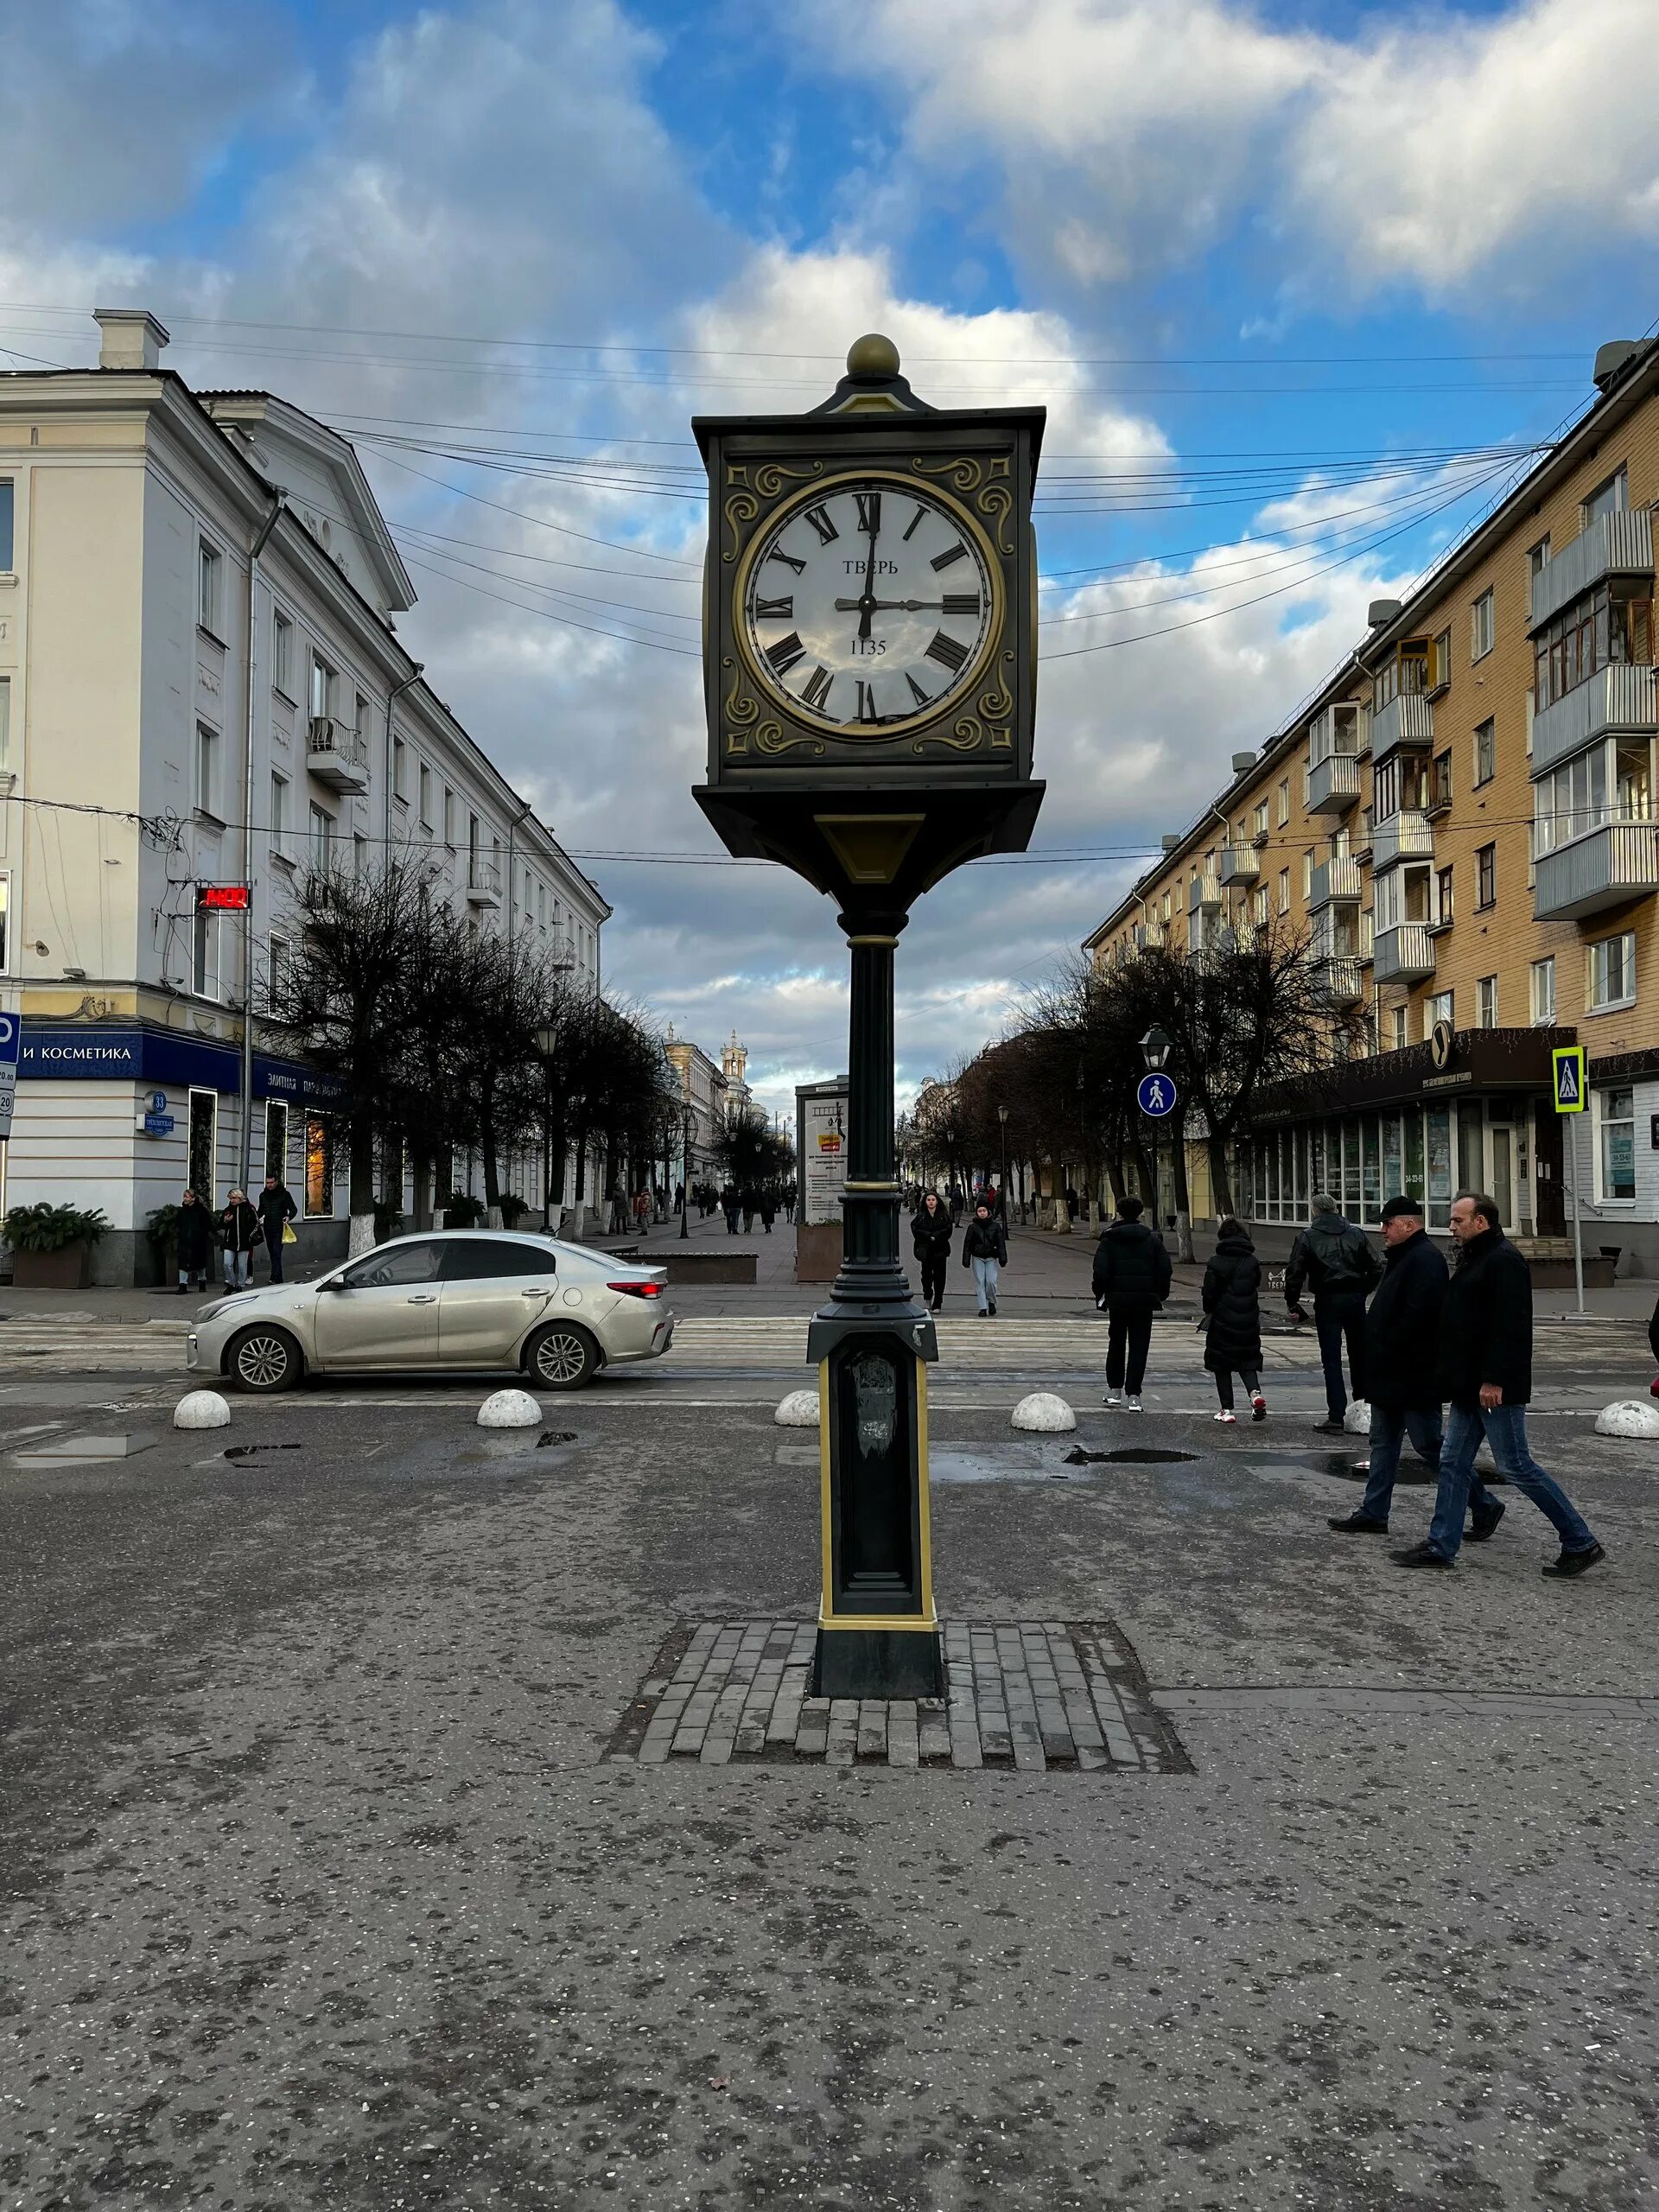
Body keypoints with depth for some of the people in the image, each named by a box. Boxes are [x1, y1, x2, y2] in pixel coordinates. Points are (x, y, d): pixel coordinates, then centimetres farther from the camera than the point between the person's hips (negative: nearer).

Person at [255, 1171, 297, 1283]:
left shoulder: (284, 1194, -3)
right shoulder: (263, 1195, 13)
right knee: (272, 1254, 9)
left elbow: (294, 1209, -2)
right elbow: (261, 1211, 24)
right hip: (268, 1229, 6)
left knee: (276, 1253, -15)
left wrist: (289, 1217, -23)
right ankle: (279, 1279, 17)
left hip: (279, 1229, -6)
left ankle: (274, 1279, -22)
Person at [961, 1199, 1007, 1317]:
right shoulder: (972, 1227, 4)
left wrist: (1003, 1258, -4)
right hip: (977, 1258, 1)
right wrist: (966, 1260, -1)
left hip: (991, 1258, -1)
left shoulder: (995, 1226, 4)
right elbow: (967, 1244, 5)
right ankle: (983, 1308, 2)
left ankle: (991, 1302, 14)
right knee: (980, 1282, -2)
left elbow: (1001, 1242, 4)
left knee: (991, 1281, -11)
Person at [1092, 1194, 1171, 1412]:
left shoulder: (1109, 1238, -4)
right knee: (1139, 1347, 2)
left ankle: (1114, 1391, 20)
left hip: (1117, 1298, 0)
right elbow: (1164, 1269, 0)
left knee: (1116, 1344, 16)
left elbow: (1101, 1270, -9)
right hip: (1144, 1299, 0)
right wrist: (1161, 1295, 11)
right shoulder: (1152, 1238, 1)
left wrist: (1100, 1295, 3)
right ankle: (1133, 1396, -3)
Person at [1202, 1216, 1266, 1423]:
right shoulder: (1253, 1262, 1)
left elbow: (1209, 1292, -7)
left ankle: (1227, 1409, 6)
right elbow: (1257, 1285, 11)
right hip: (1248, 1321, 3)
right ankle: (1255, 1392, -13)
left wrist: (1209, 1311, 8)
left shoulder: (1216, 1262, -10)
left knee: (1221, 1366, 8)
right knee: (1248, 1361, 14)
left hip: (1222, 1321, -3)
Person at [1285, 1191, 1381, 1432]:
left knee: (1332, 1358, 0)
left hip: (1327, 1301, -3)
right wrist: (1361, 1292, 15)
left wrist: (1293, 1304, 1)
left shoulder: (1307, 1237, -1)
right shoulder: (1356, 1233, 8)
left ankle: (1336, 1416, -4)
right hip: (1355, 1299, 3)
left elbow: (1294, 1274, -8)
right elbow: (1376, 1268, 5)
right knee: (1359, 1354, 17)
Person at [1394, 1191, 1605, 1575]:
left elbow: (1509, 1326, -24)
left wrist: (1494, 1380, -26)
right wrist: (1456, 1379, 19)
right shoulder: (1474, 1259, 16)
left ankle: (1581, 1543, 7)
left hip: (1496, 1388, -10)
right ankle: (1440, 1546, 15)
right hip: (1471, 1386, 10)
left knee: (1516, 1466, -4)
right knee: (1453, 1463, 10)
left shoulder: (1504, 1261, -16)